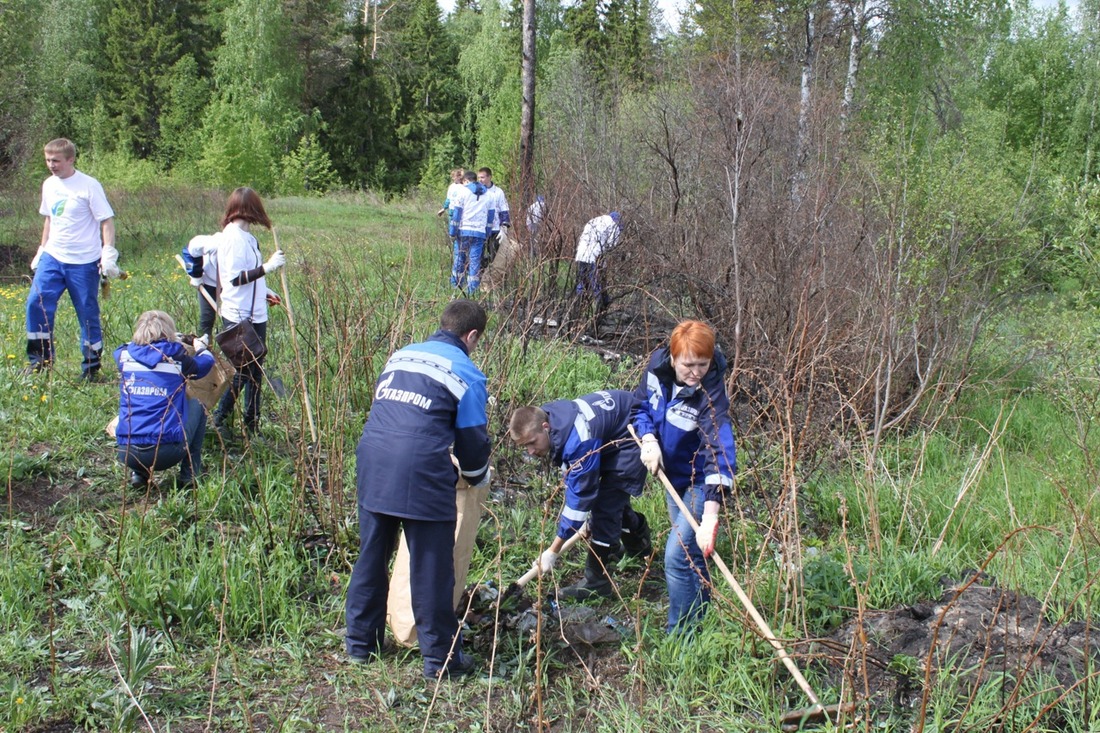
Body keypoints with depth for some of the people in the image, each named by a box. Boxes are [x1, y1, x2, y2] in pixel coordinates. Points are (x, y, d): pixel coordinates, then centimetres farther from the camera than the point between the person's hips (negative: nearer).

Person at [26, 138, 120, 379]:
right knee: (36, 303, -9)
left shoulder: (89, 186, -10)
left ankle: (92, 367, 16)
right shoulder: (49, 185, 9)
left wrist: (108, 253, -18)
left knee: (88, 314, 3)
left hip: (83, 262, -5)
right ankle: (39, 359, 4)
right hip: (52, 257, 5)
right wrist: (41, 250, 20)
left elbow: (107, 221, -10)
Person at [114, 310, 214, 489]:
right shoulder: (177, 357, -1)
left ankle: (138, 473, 21)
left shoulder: (125, 356, 6)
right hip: (166, 452, -3)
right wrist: (201, 347, 44)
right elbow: (206, 362, 21)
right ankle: (189, 474, 21)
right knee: (197, 405, 24)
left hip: (126, 453, 3)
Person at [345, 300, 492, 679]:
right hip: (422, 475, -5)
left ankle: (361, 642, 30)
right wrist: (479, 478, 25)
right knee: (431, 570, 4)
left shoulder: (399, 356, 21)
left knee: (371, 557, 18)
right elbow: (472, 440, 4)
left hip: (372, 463, 6)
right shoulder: (467, 373, 4)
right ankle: (441, 658, 13)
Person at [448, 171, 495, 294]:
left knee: (459, 258, 7)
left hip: (463, 231, -3)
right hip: (480, 232, 3)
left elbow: (456, 212, -3)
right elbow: (491, 215, 16)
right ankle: (473, 289, 0)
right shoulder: (487, 195, 13)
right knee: (475, 260, 3)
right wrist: (487, 233, 19)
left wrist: (453, 232, -1)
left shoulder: (464, 191, 0)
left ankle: (455, 286, 9)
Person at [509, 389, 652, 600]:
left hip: (631, 438, -9)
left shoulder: (578, 440, -39)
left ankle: (596, 582, -6)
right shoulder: (547, 416, -13)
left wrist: (553, 551, -28)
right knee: (611, 496, 22)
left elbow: (580, 494, -32)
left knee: (605, 504, -15)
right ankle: (639, 543, 47)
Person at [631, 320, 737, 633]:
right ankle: (699, 616, 41)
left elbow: (720, 452, -43)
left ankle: (680, 634, 4)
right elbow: (641, 405, 1)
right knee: (690, 551, 22)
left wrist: (710, 517, -53)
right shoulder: (657, 364, -17)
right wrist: (649, 439, -19)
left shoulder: (710, 395, -33)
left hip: (701, 480, -6)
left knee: (678, 555, -11)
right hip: (672, 472, 7)